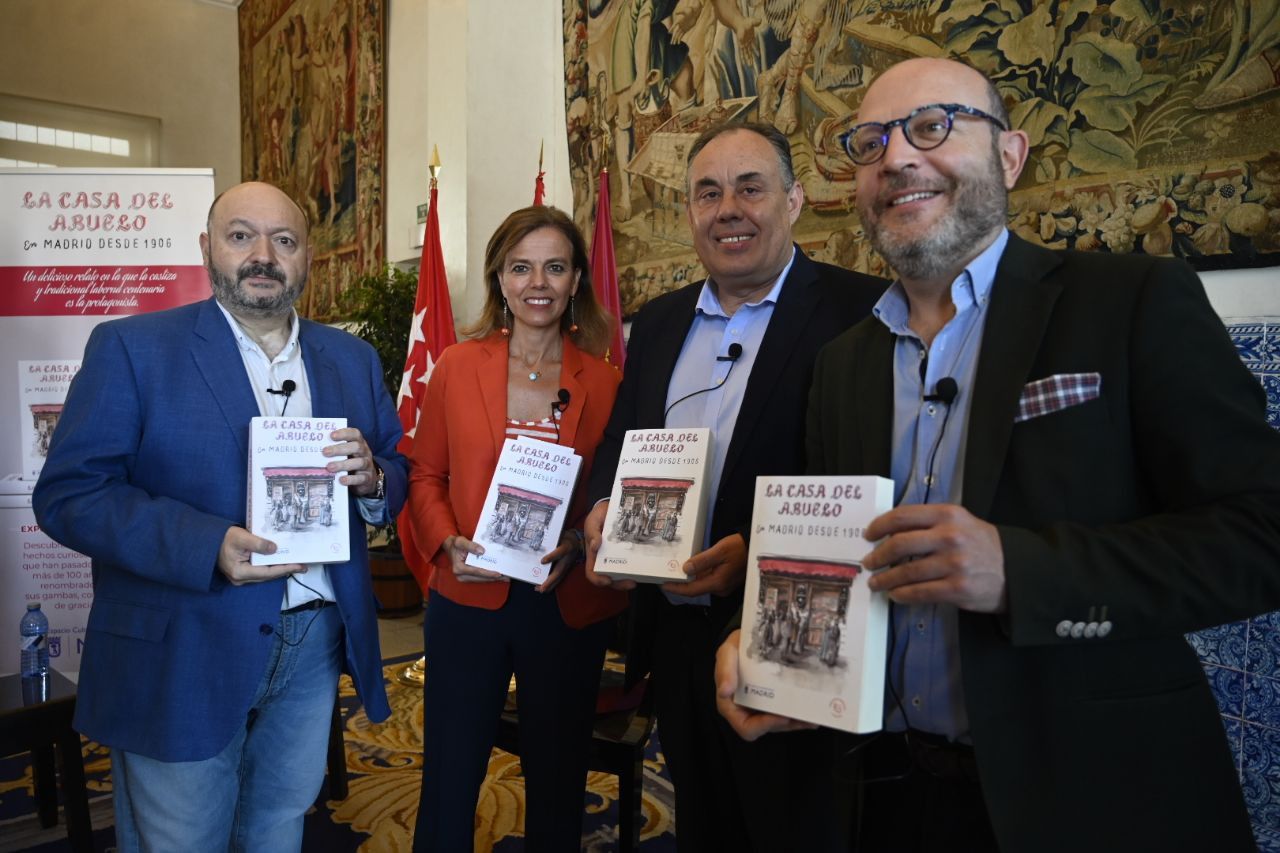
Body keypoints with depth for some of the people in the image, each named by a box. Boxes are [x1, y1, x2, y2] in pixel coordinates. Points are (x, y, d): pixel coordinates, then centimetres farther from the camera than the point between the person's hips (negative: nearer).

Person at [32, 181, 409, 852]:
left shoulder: (352, 359, 8)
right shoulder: (131, 347, -6)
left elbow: (401, 476, 9)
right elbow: (68, 493, -13)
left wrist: (371, 479, -16)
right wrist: (208, 546, -25)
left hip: (318, 647, 4)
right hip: (180, 658, -4)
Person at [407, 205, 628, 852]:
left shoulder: (604, 383, -2)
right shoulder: (457, 367, -1)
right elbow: (426, 476, 5)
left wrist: (581, 544, -15)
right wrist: (448, 543, -12)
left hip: (568, 608, 0)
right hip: (469, 599, 0)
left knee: (556, 781, 18)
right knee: (448, 779, 12)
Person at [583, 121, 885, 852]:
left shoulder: (858, 312, -10)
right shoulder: (659, 321, 10)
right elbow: (620, 442, 17)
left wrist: (761, 551, -25)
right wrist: (603, 507, -3)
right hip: (675, 637, 6)